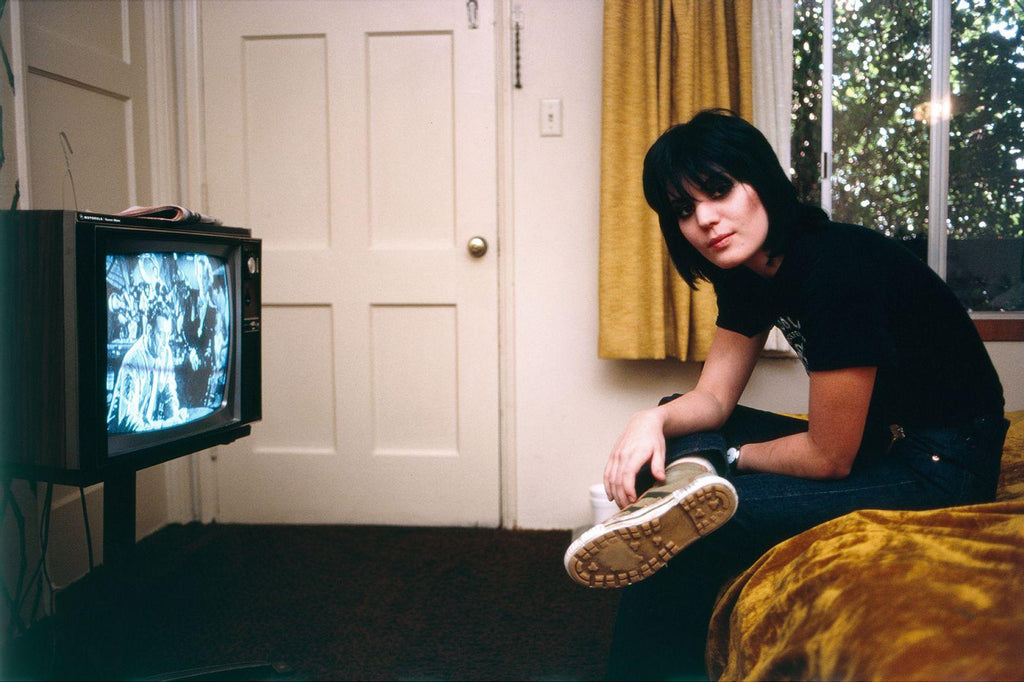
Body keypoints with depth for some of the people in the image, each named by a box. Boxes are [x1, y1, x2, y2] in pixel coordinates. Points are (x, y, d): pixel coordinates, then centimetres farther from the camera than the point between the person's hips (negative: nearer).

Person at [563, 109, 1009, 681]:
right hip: (869, 441, 9)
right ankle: (683, 484, -25)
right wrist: (655, 421, -19)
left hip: (941, 464, -9)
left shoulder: (837, 268, -27)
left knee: (688, 537, -26)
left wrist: (727, 457, -7)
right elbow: (714, 397, 3)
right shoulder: (747, 269, 0)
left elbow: (828, 458, -23)